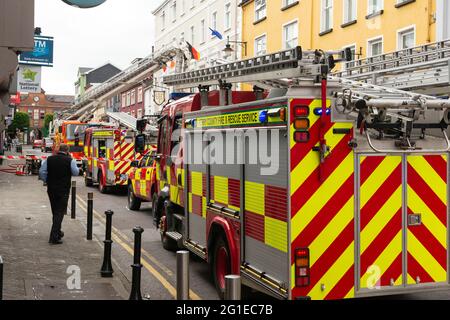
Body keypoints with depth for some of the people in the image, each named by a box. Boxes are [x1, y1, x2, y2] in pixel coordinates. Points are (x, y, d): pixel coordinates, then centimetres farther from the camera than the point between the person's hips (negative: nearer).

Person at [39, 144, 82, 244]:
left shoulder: (49, 159, 1)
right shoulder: (70, 160, -9)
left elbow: (41, 172, -2)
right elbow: (76, 172, -2)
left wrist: (46, 181, 10)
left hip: (51, 189, 4)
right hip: (63, 190, -4)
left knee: (55, 211, 19)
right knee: (59, 212, 0)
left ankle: (57, 232, 35)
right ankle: (54, 237, -7)